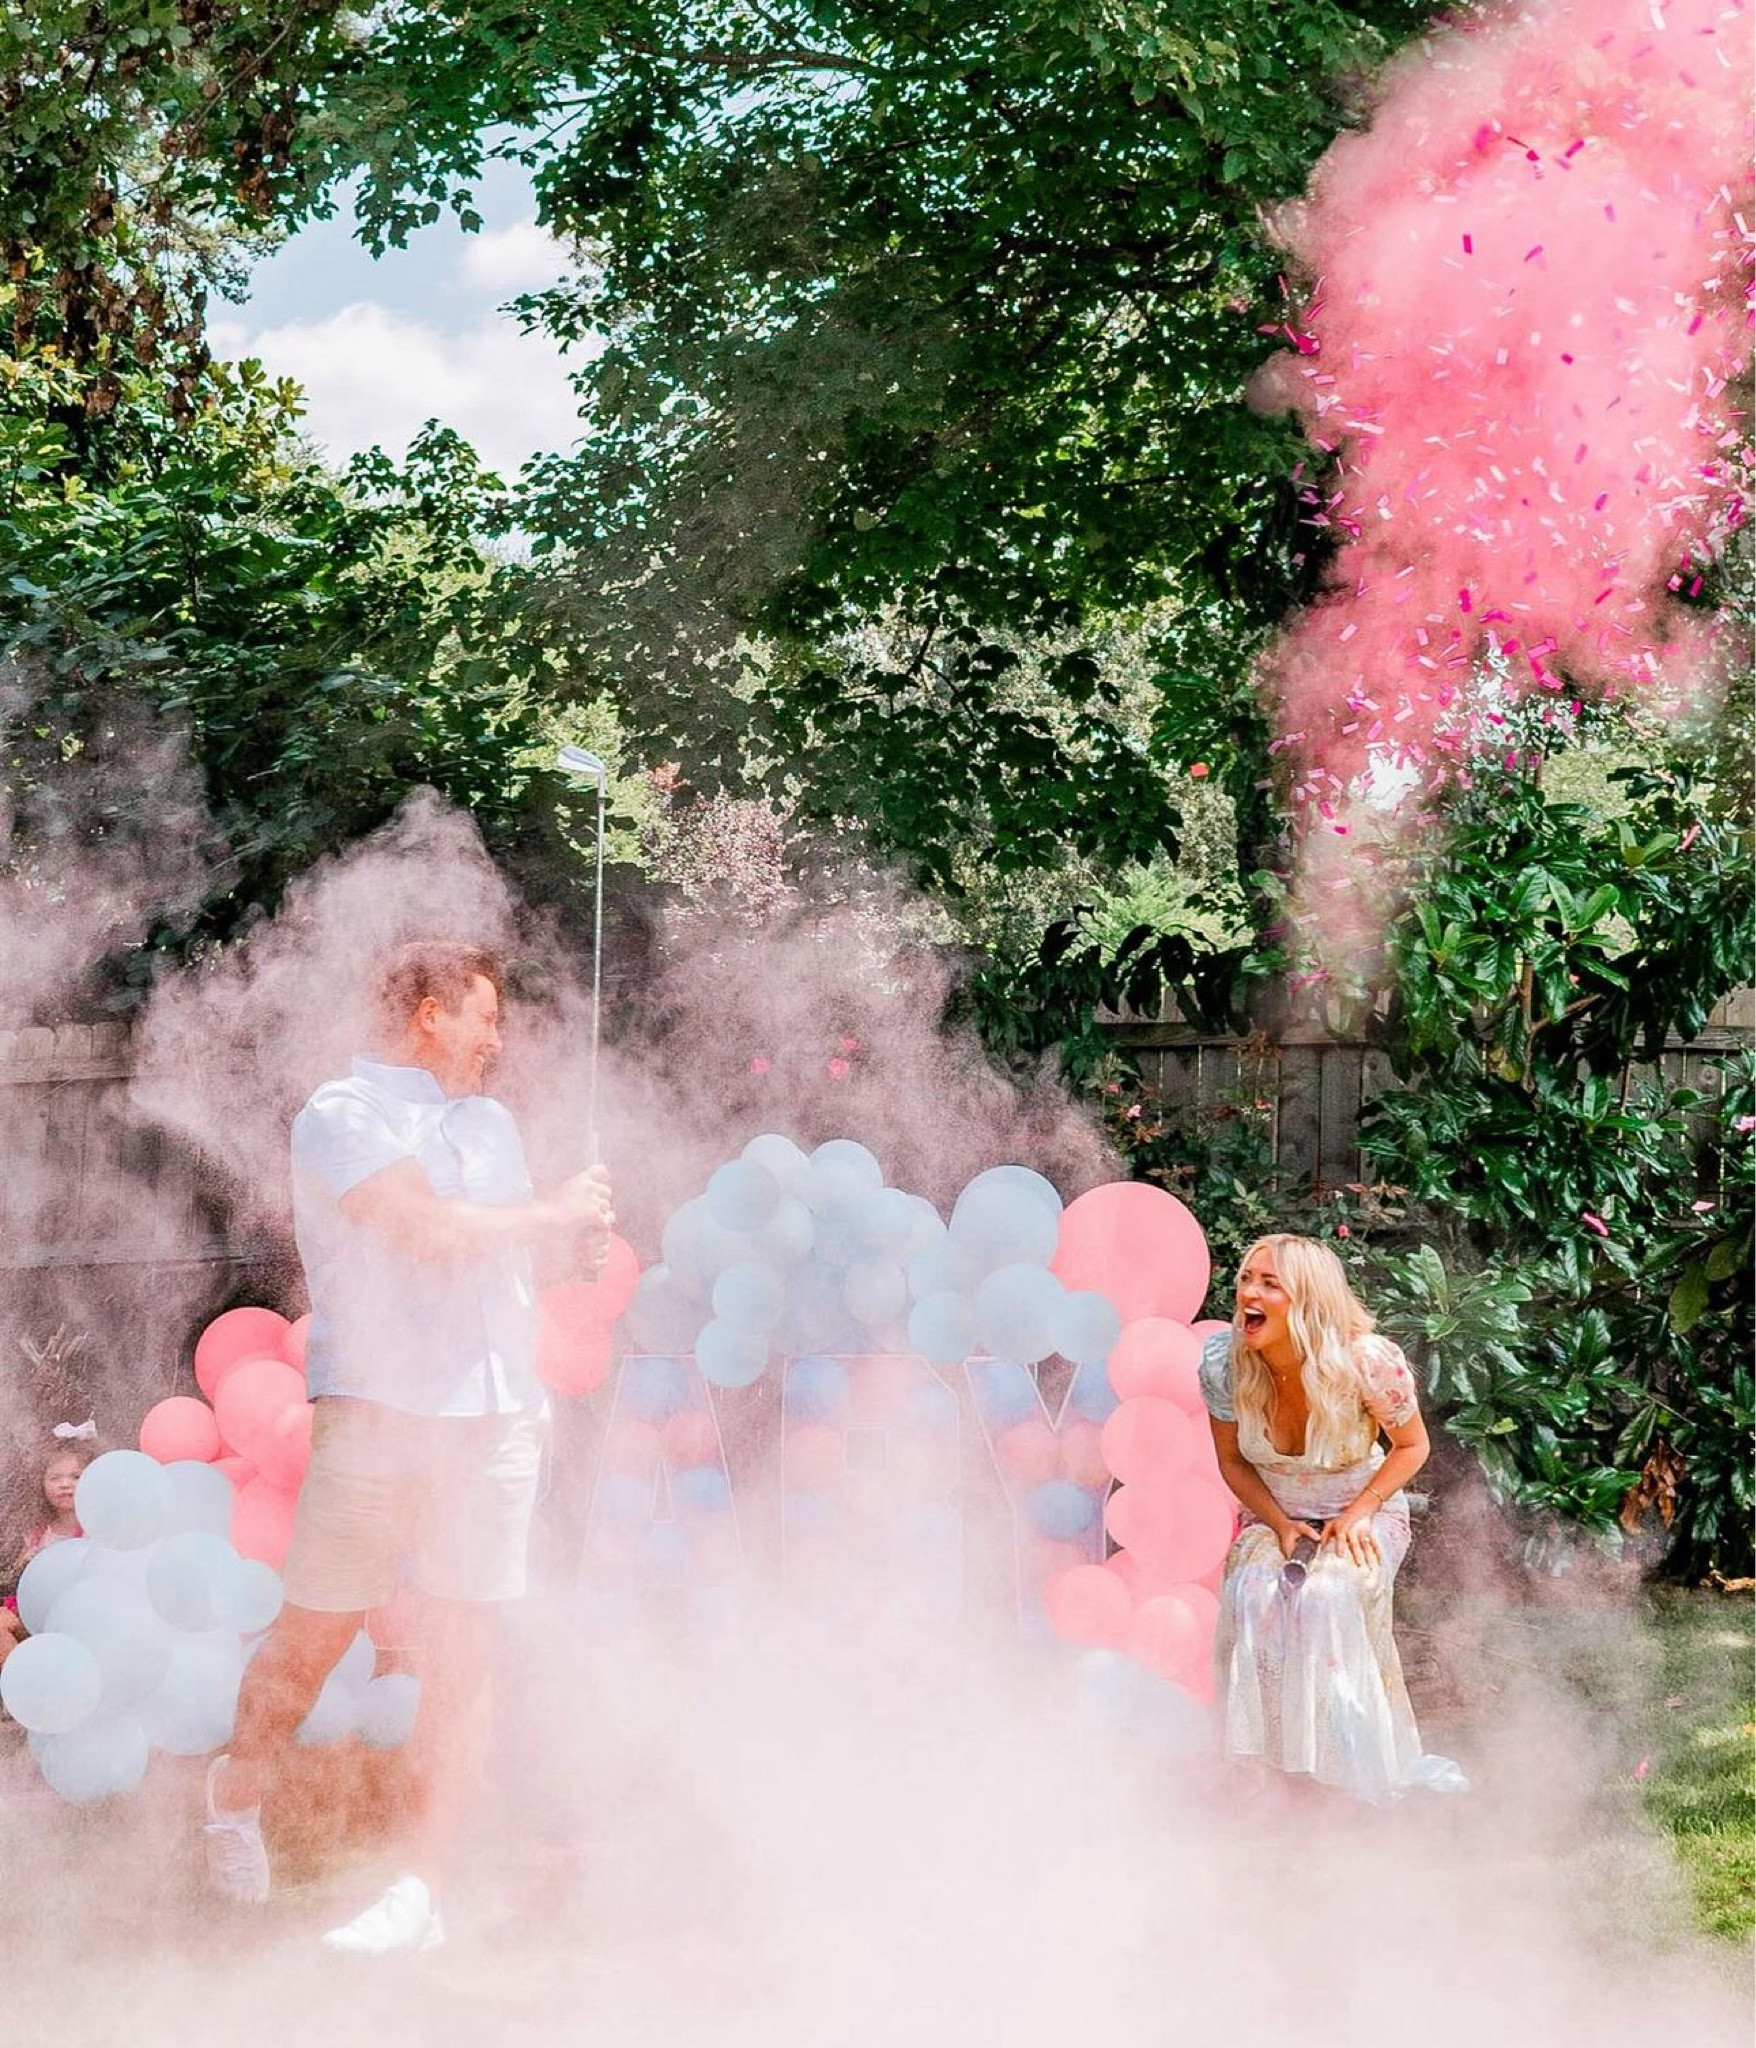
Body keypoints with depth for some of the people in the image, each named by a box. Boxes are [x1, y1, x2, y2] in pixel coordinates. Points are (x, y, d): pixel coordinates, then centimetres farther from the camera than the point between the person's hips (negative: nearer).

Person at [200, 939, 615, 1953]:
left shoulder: (493, 1123, 20)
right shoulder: (340, 1117, -3)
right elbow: (432, 1230, -15)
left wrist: (584, 1244, 9)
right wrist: (557, 1212, -4)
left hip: (497, 1414, 5)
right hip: (378, 1411, -5)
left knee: (464, 1651, -1)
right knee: (315, 1636, 1)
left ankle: (423, 1895, 2)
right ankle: (239, 1792, 30)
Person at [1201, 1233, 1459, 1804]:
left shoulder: (1366, 1362, -24)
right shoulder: (1223, 1363, -17)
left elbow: (1412, 1445, -7)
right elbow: (1233, 1461, 0)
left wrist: (1358, 1514, -18)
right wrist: (1280, 1524, -14)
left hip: (1364, 1514, -2)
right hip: (1275, 1516, 3)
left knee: (1328, 1595, -32)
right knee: (1252, 1595, -29)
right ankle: (1267, 1763, -16)